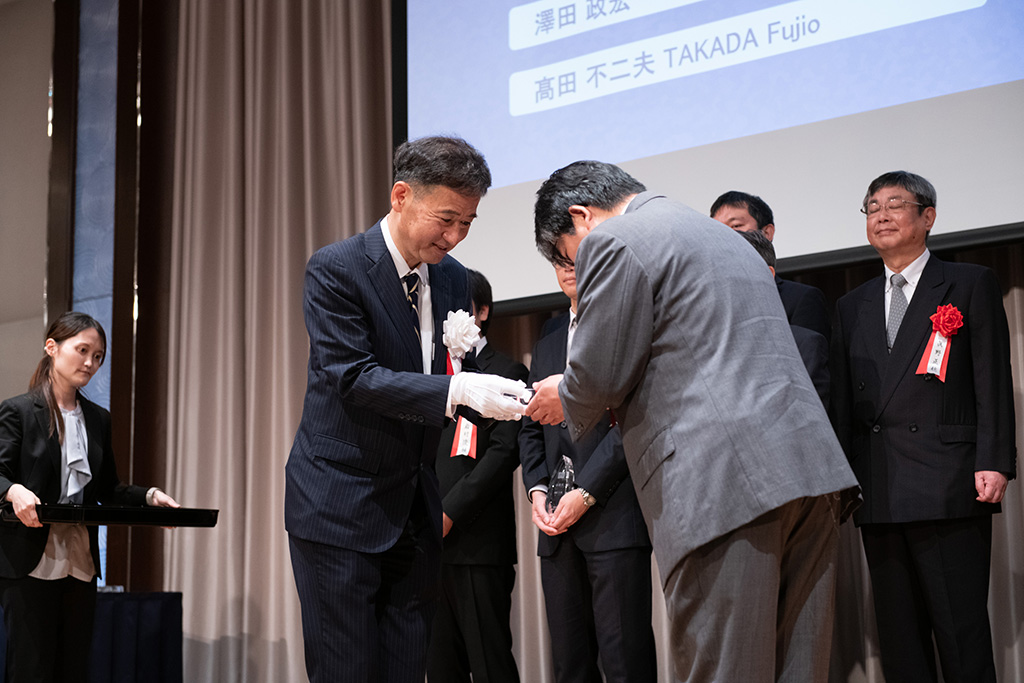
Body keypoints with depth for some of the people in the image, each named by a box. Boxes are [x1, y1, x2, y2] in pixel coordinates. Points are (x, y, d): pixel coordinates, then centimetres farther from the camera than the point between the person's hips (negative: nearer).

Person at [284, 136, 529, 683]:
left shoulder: (453, 279, 8)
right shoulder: (335, 269, -12)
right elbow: (354, 378, -21)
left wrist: (466, 366, -9)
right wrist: (456, 390, -32)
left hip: (414, 510, 6)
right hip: (339, 508, -6)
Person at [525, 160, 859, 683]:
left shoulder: (614, 240, -1)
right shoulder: (721, 236, 29)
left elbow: (599, 375, -4)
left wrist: (564, 400, 17)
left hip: (725, 481, -9)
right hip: (808, 465, 9)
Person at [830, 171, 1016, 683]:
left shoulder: (971, 285, 8)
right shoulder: (852, 307, 20)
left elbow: (993, 381, 0)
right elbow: (843, 397, 16)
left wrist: (993, 461, -11)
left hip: (948, 485, -4)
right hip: (878, 495, 5)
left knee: (961, 631, -6)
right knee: (897, 636, 6)